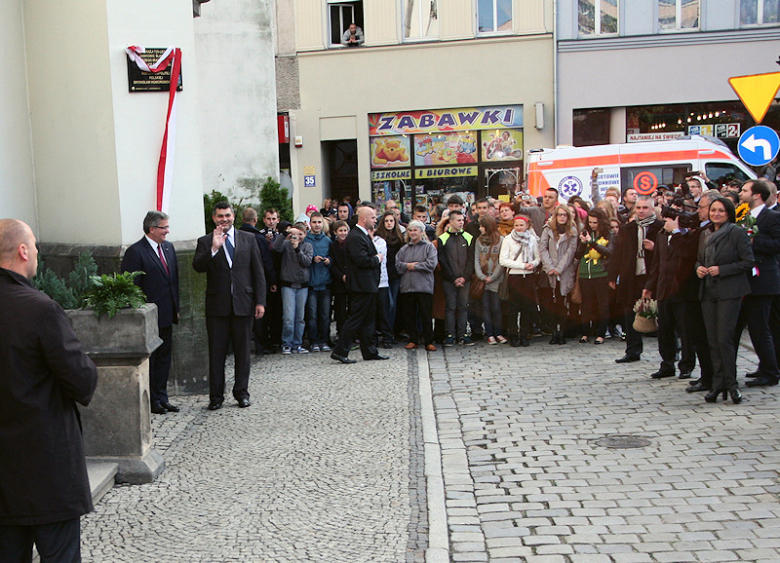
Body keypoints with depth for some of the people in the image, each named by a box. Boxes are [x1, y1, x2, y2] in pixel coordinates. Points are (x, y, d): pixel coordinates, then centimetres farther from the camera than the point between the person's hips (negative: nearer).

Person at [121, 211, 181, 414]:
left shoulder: (168, 248, 11)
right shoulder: (135, 252, -12)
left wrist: (176, 308, 14)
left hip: (166, 316, 8)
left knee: (164, 358, 14)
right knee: (149, 359, 3)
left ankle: (161, 397, 23)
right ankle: (151, 400, 13)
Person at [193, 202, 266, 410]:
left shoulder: (248, 239, 8)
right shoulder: (205, 242, 5)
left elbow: (258, 272, 7)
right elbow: (197, 266, -11)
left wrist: (260, 301, 1)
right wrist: (214, 248, -24)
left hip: (243, 304, 1)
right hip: (217, 306, -1)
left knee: (242, 351, 8)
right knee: (217, 352, 3)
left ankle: (242, 393, 20)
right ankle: (216, 396, 12)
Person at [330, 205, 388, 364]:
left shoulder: (364, 235, 17)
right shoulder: (355, 236, -17)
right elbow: (361, 260, -26)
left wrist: (376, 258, 2)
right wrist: (377, 259, -11)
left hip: (368, 285, 10)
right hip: (362, 285, -10)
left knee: (369, 319, 13)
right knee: (356, 319, -7)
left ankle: (370, 351, 20)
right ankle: (340, 351, -2)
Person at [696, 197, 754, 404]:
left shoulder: (737, 233, -6)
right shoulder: (705, 236, 13)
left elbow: (748, 262, -9)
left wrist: (721, 270, -15)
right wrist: (698, 268, 1)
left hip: (729, 292, -6)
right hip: (708, 292, 6)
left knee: (724, 339, -9)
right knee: (712, 340, 5)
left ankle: (730, 384, 3)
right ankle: (718, 384, 12)